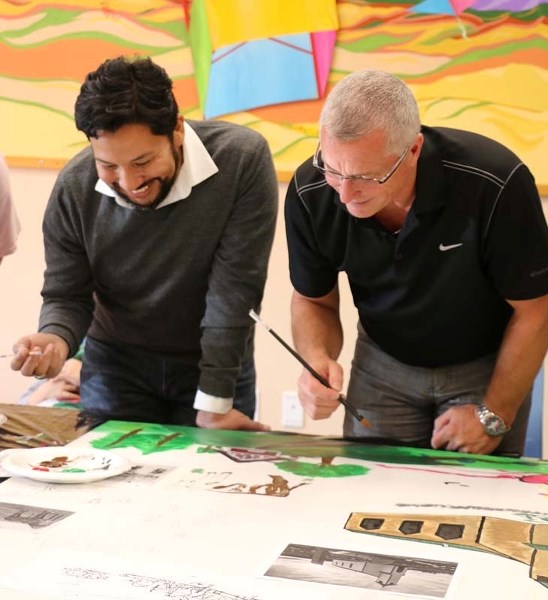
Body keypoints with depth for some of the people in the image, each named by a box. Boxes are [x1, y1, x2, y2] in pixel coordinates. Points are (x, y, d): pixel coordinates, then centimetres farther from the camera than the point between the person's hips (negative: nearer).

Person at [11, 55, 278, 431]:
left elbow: (233, 288, -24)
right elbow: (67, 297, -8)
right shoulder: (73, 188, -18)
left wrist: (214, 404, -22)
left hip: (220, 364, -1)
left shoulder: (243, 160, -26)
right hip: (115, 366, 2)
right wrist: (56, 340, -31)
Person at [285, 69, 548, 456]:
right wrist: (318, 360, -25)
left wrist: (494, 417, -15)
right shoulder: (310, 193, -23)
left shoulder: (495, 185, -33)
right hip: (382, 363, 3)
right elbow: (314, 300, -5)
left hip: (485, 365, -2)